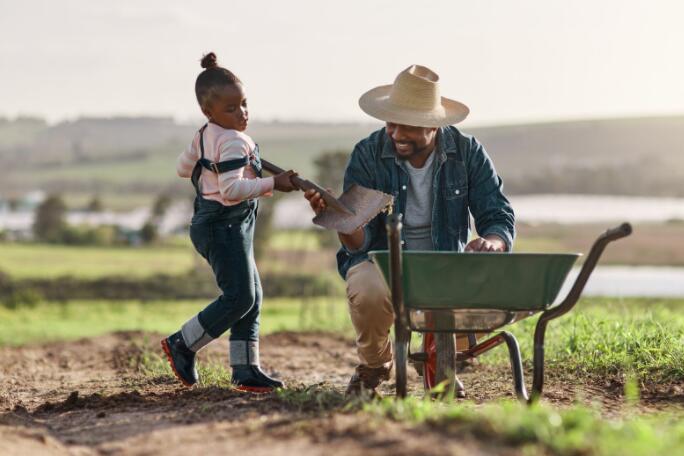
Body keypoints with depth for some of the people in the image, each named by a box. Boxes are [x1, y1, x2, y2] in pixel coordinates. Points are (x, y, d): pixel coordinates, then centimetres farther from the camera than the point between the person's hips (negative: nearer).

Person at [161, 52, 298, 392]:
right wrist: (273, 183, -26)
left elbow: (183, 167, 25)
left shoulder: (204, 136, 11)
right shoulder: (232, 142, -18)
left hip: (213, 223, 11)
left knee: (252, 297, 11)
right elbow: (232, 190, -28)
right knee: (239, 297, -10)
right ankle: (182, 344, 0)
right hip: (225, 226, -11)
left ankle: (245, 369, 11)